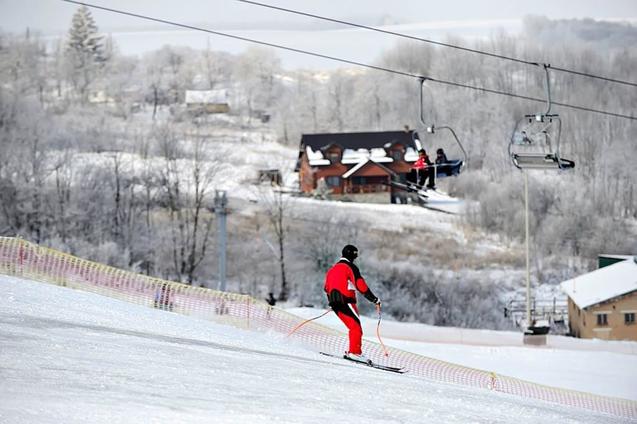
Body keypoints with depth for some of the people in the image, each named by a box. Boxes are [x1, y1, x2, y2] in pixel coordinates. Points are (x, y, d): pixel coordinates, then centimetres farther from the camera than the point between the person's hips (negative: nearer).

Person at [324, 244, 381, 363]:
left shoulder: (332, 269, 21)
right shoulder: (351, 267, -3)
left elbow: (327, 288, 26)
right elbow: (361, 286, -11)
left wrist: (332, 301, 41)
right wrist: (375, 300, -7)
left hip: (335, 304, 8)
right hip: (346, 301, -8)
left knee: (353, 327, 11)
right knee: (356, 326, -11)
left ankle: (352, 352, 4)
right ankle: (355, 352, -22)